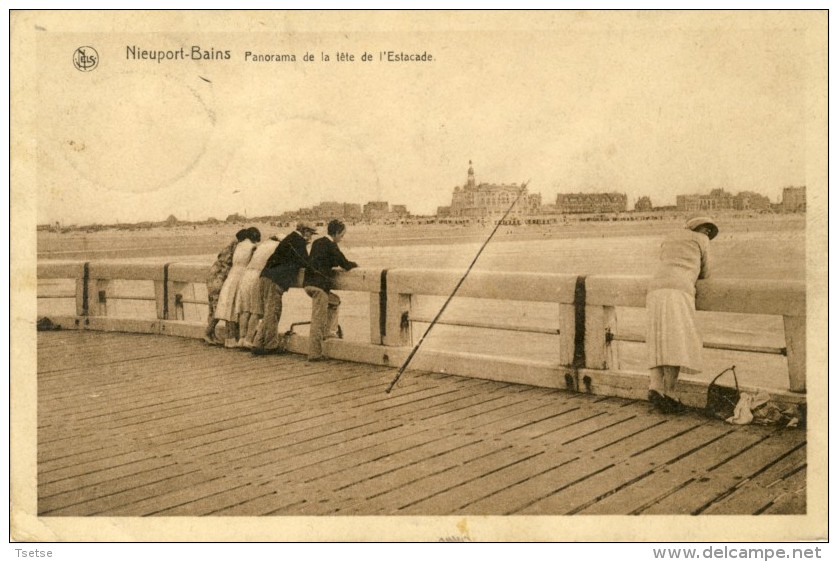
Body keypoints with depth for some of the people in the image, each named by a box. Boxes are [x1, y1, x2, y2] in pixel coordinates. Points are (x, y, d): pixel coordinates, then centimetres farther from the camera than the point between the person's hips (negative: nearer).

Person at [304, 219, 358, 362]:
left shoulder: (317, 242, 15)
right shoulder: (331, 245, -9)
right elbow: (345, 264, -8)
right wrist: (354, 265, 16)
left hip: (309, 283, 9)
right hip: (319, 285, -9)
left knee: (334, 301, 28)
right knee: (318, 320, -4)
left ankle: (329, 331, 24)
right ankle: (315, 354, 0)